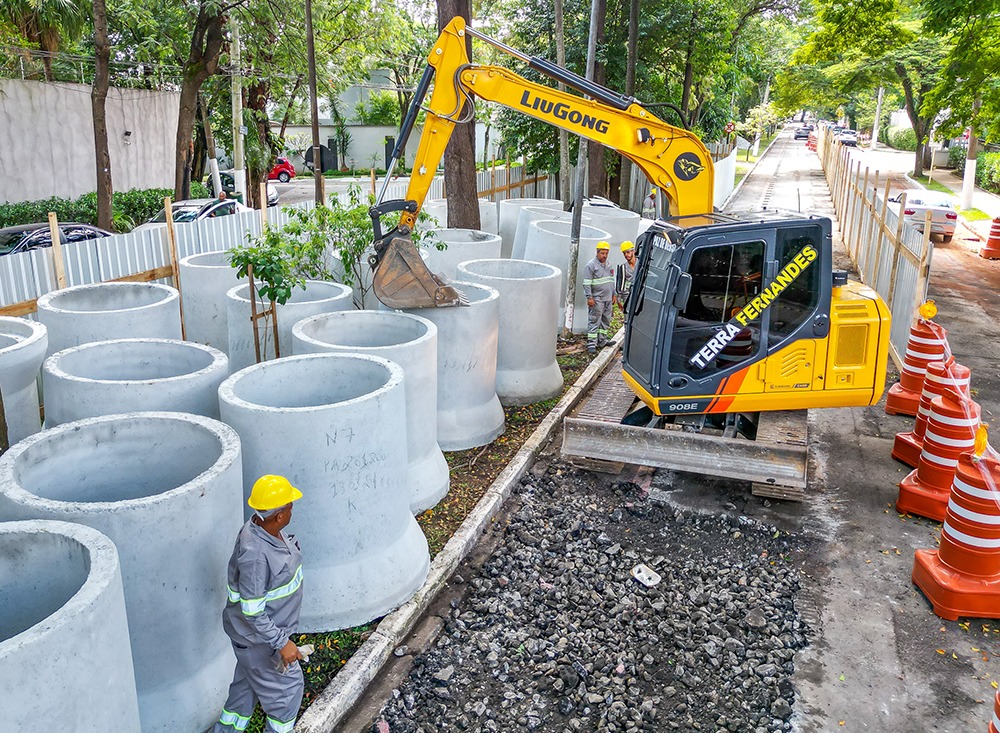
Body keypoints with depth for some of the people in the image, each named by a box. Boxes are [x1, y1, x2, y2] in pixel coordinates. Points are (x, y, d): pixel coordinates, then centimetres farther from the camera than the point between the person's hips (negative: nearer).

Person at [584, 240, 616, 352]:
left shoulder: (609, 265, 15)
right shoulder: (591, 265, -8)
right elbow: (587, 283, -12)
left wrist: (613, 295, 21)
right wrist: (589, 297, -17)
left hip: (608, 299, 8)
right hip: (597, 299, -7)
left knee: (606, 321, 12)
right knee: (594, 321, -6)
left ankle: (602, 341, 21)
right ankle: (591, 343, -3)